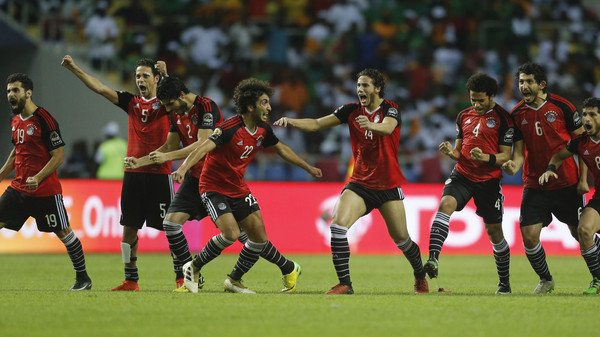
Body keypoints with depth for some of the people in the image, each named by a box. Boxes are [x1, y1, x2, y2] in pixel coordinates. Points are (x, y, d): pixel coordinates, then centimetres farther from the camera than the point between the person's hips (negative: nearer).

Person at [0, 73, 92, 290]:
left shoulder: (44, 119, -14)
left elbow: (58, 156, -14)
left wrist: (38, 178, -23)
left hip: (45, 190, -7)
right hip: (19, 188, 7)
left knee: (63, 232, 0)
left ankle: (82, 279, 12)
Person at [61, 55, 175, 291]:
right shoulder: (131, 102, 11)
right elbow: (99, 88, 9)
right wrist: (74, 69, 3)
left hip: (159, 174, -5)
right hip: (133, 174, 5)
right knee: (128, 228, 4)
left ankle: (181, 277, 2)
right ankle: (131, 280, 11)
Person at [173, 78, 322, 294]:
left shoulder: (263, 130, 0)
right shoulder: (230, 128, -24)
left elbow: (281, 149, 20)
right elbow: (204, 148, -36)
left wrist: (308, 168, 29)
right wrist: (183, 169, -53)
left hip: (239, 189, 7)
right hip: (214, 188, -7)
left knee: (259, 237, 0)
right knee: (231, 233, -24)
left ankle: (234, 281, 17)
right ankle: (193, 268, -2)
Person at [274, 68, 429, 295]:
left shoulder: (390, 110, -9)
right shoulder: (352, 110, 2)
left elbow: (388, 128, -33)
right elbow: (317, 124, -2)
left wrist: (371, 125, -55)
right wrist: (291, 122, -20)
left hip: (388, 186, -3)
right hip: (360, 183, 3)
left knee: (401, 238, 3)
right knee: (338, 225, -20)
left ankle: (420, 277, 32)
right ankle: (344, 284, -14)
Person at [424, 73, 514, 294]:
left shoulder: (503, 118, -5)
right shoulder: (464, 116, 10)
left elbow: (506, 156, -7)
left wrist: (486, 158, -26)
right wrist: (451, 152, -7)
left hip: (489, 180, -3)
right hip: (462, 174, 3)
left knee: (494, 232, 5)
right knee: (445, 204, -26)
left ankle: (504, 282, 24)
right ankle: (432, 261, -37)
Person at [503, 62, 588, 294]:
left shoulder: (561, 106, -8)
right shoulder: (516, 114, -1)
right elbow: (519, 150, 1)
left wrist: (583, 179, -4)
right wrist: (514, 165, -23)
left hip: (567, 183, -2)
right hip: (534, 185, 2)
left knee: (579, 232, 5)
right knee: (529, 235, -9)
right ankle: (546, 280, 14)